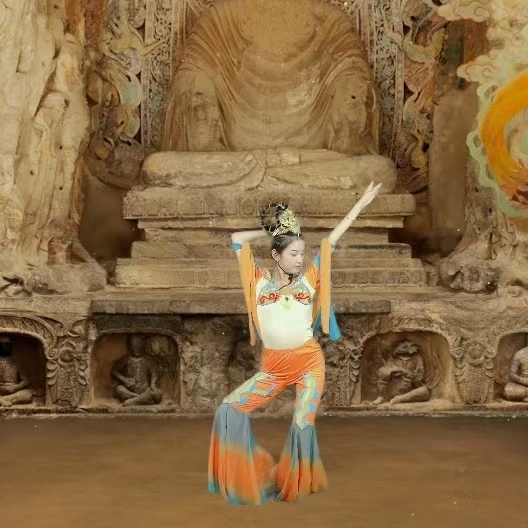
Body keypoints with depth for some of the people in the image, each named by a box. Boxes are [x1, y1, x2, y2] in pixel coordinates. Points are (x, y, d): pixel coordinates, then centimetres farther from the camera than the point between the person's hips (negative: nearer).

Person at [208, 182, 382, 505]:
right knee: (230, 409, -9)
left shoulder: (308, 280, 3)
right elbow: (238, 239, 6)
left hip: (308, 363, -1)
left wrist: (361, 204, 8)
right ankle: (249, 476, 5)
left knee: (303, 425, -5)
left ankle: (294, 484, 18)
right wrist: (270, 231, 13)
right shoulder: (260, 282, 3)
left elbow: (332, 239, 5)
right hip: (273, 367, 1)